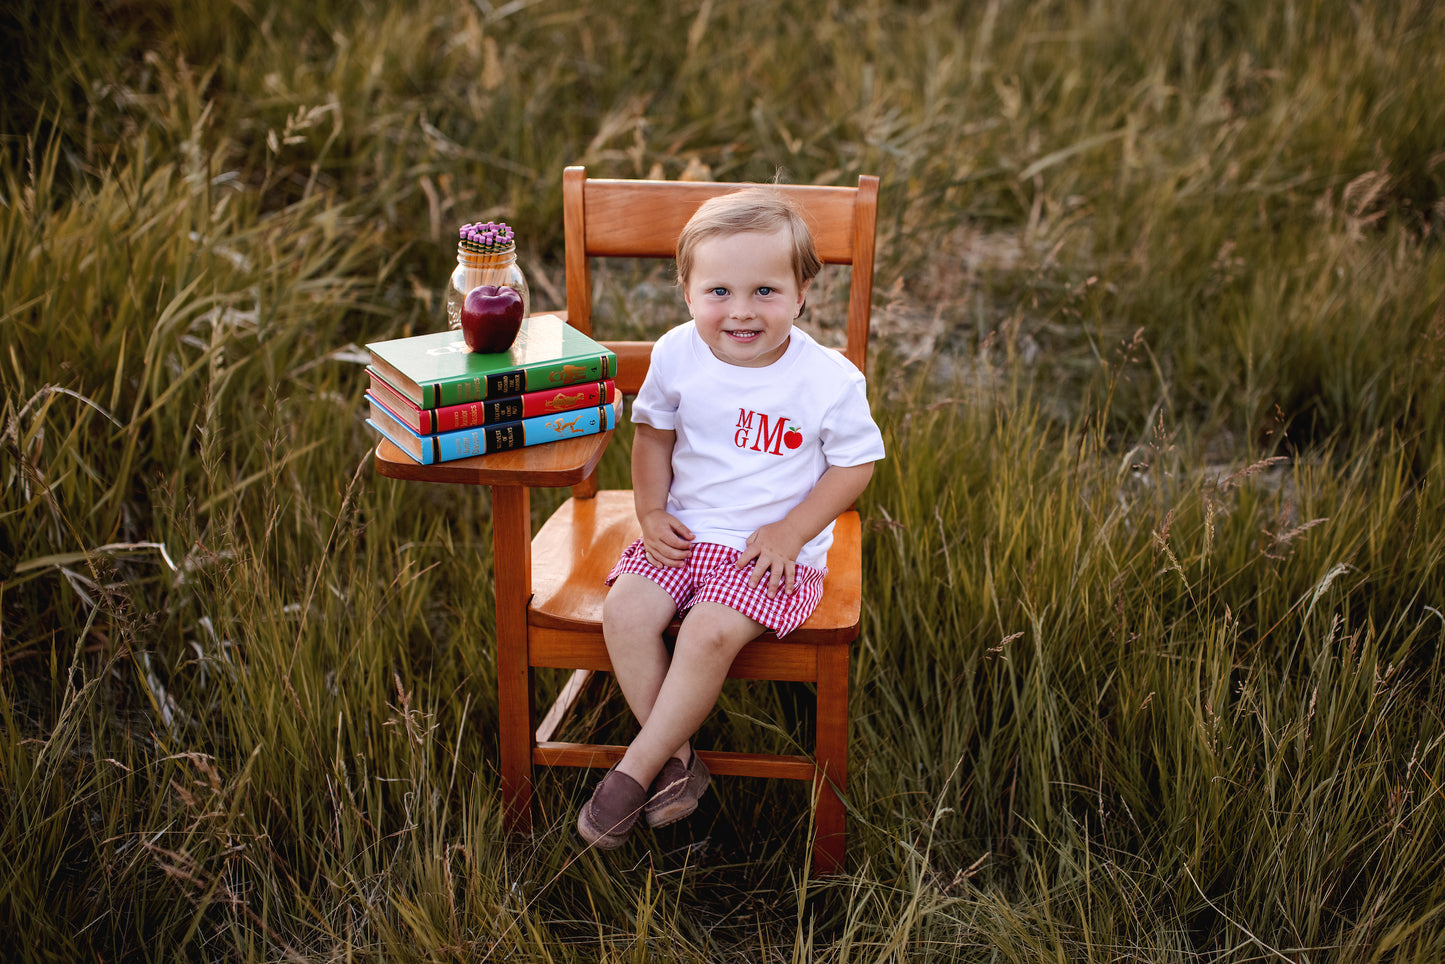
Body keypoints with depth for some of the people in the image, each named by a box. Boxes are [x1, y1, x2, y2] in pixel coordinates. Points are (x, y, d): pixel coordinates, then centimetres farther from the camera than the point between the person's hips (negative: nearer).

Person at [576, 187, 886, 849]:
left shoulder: (829, 379, -13)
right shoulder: (677, 355, -4)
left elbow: (855, 463, -3)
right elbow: (654, 430, 13)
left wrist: (790, 531, -13)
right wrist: (651, 510, 0)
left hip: (775, 548, -4)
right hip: (685, 532, 4)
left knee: (710, 632, -27)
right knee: (625, 610, -19)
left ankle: (635, 770, -10)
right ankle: (676, 759, -5)